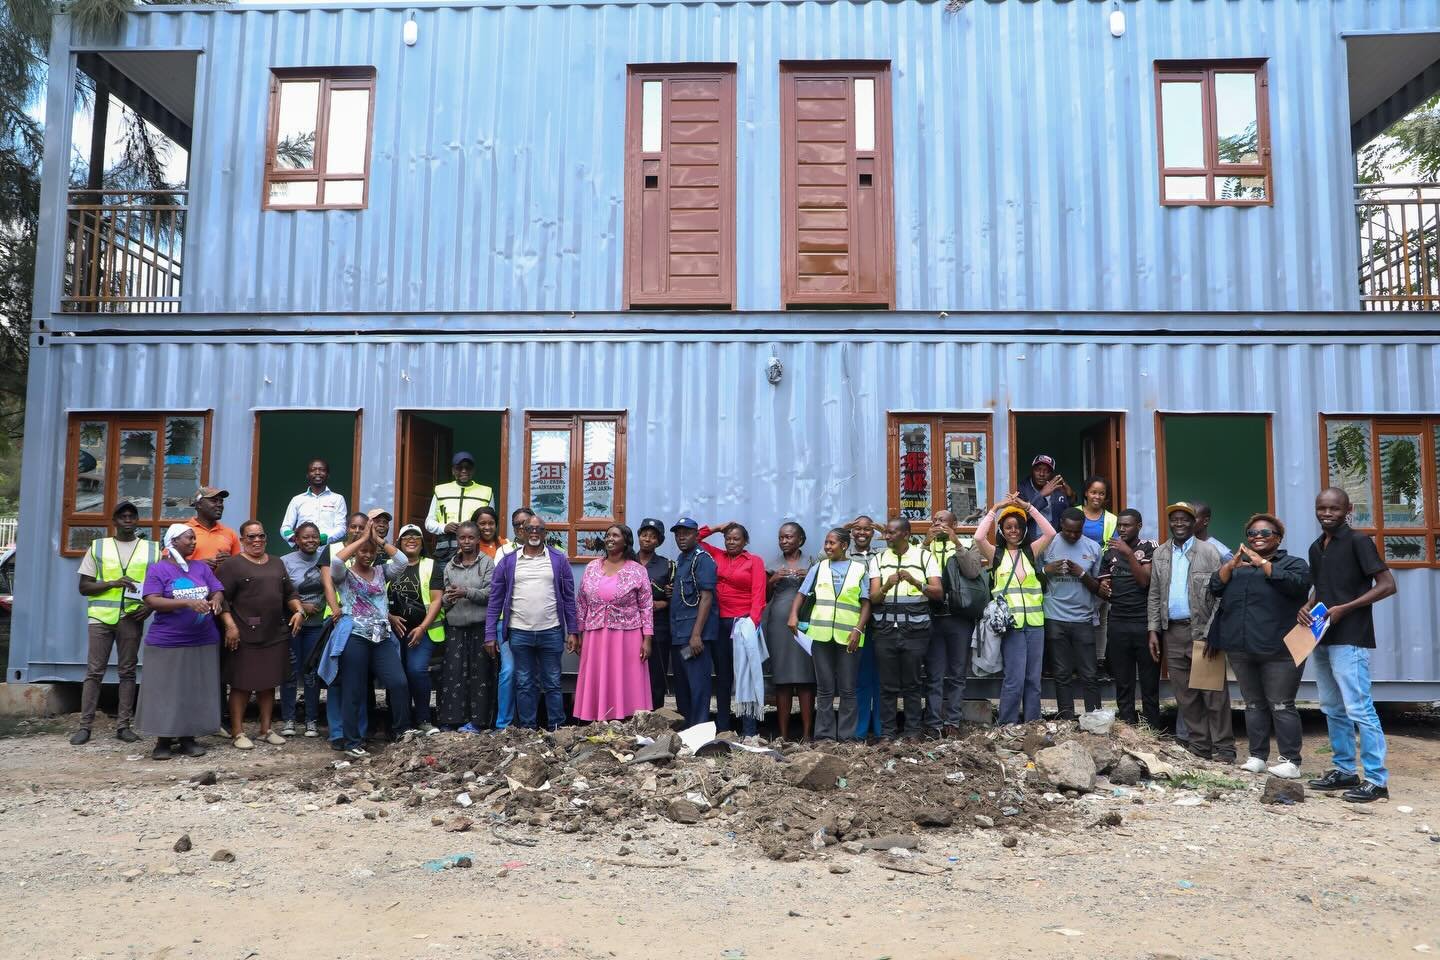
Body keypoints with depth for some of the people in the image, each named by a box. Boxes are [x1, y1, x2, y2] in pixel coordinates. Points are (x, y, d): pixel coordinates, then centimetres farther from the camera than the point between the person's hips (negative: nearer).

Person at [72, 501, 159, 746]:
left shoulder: (152, 549, 8)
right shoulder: (98, 547, 8)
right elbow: (84, 587, 6)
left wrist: (150, 606, -7)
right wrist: (112, 583, -12)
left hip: (132, 618, 0)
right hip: (101, 616, 0)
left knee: (127, 671, 5)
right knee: (94, 671, 0)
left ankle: (123, 725, 9)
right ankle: (85, 725, 6)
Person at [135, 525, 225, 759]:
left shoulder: (202, 567, 10)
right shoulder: (158, 569, -3)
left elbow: (218, 592, 7)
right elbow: (152, 601, -13)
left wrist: (216, 601, -17)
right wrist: (187, 602, -24)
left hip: (203, 642, 4)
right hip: (167, 643, -4)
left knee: (196, 691, 7)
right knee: (166, 692, 2)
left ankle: (188, 739, 17)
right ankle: (163, 741, 14)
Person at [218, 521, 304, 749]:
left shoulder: (277, 563, 17)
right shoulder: (232, 565, -2)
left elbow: (290, 593, 20)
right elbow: (222, 598, -9)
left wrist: (298, 610, 3)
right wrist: (230, 625, -18)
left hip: (275, 635, 6)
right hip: (244, 636, -6)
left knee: (269, 684, 12)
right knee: (242, 685, 0)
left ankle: (266, 729, 21)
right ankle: (238, 732, 10)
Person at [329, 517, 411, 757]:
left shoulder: (381, 572, 15)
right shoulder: (344, 574, 4)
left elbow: (402, 561, -2)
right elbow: (336, 560, -19)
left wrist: (379, 540, -2)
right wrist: (363, 538, -11)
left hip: (382, 638, 3)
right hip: (354, 638, -3)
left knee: (398, 683, -10)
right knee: (354, 692, 2)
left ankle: (402, 731, 4)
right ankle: (352, 742, 10)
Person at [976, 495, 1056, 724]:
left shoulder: (1031, 551, 11)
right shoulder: (995, 554, 4)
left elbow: (1051, 533, -2)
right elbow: (978, 537, -14)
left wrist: (1029, 507, -2)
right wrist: (995, 508, -7)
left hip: (1035, 623, 3)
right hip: (1011, 623, -3)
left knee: (1033, 679, 8)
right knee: (1014, 679, -6)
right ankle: (1007, 727, 5)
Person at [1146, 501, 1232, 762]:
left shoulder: (1209, 552, -3)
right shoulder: (1160, 555, 12)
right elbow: (1154, 596, 13)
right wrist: (1153, 630, 5)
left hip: (1202, 631, -4)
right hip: (1173, 632, 5)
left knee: (1214, 694, -2)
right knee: (1185, 696, 9)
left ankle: (1223, 749, 5)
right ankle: (1198, 746, 18)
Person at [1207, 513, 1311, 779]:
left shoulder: (1294, 564, 5)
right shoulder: (1236, 564, 18)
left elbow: (1295, 584, -17)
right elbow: (1215, 587, 4)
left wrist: (1263, 563, -19)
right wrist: (1231, 565, -12)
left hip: (1278, 649, -5)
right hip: (1240, 649, 5)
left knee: (1281, 705, -4)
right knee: (1253, 704, 10)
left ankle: (1291, 761, 2)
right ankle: (1257, 757, 16)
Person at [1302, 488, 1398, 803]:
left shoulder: (1358, 541, -8)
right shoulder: (1316, 548, 14)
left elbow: (1387, 585, -12)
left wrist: (1344, 609, -18)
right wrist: (1306, 607, 5)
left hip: (1349, 639, -8)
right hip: (1322, 638, 8)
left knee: (1359, 709, -8)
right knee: (1333, 710, 14)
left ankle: (1377, 780, -1)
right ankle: (1344, 770, 23)